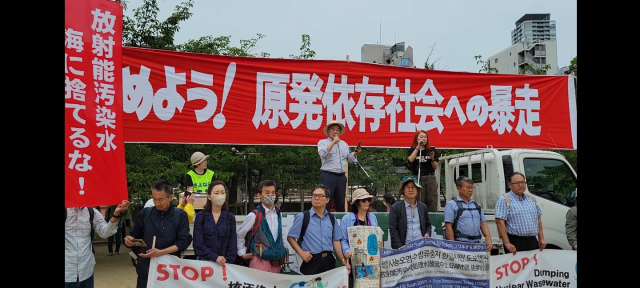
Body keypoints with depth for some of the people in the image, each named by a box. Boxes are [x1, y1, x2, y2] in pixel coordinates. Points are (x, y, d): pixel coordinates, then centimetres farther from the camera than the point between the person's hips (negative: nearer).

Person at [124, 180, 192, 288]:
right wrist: (129, 240, -13)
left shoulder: (180, 215, -2)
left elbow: (183, 241, -9)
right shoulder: (145, 213, 4)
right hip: (146, 269, 2)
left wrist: (160, 252, -18)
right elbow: (134, 236, 10)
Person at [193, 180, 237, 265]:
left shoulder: (230, 217, 5)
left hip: (225, 263, 1)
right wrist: (215, 257, -15)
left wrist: (227, 261, -10)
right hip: (204, 261, -1)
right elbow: (198, 243, -7)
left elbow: (233, 244, 2)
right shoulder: (200, 216, 0)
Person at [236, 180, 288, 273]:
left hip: (277, 263, 5)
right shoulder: (254, 216, -9)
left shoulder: (278, 214, 8)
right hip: (260, 262, -5)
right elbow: (239, 235, 0)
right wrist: (242, 254, 3)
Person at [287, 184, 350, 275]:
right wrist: (301, 253, -11)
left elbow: (336, 241, 12)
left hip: (329, 261, 4)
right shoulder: (302, 217, -2)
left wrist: (343, 261, 5)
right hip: (311, 261, -4)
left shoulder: (331, 218, 11)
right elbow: (290, 237, 0)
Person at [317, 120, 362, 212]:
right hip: (328, 176, -6)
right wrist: (333, 142, -15)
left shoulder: (344, 144, 21)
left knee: (340, 203, 11)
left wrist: (355, 152, 2)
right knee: (325, 202, -7)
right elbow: (323, 153, -15)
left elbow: (350, 158, 21)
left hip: (341, 177, 6)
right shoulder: (322, 142, 4)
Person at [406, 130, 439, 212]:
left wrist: (432, 159, -9)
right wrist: (418, 147, -7)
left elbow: (435, 167, 10)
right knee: (419, 201, -8)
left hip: (430, 178, 2)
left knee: (432, 201, -3)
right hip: (418, 178, -2)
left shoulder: (431, 151, 12)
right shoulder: (411, 151, 10)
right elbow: (411, 160, -12)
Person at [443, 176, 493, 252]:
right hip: (460, 244, -5)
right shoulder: (451, 205, 0)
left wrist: (489, 240, 1)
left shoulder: (477, 205, 18)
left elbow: (483, 224, 15)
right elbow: (448, 227, -6)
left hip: (476, 244, 5)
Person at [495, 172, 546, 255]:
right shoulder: (504, 200, -6)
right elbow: (500, 222, -14)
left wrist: (541, 238, 12)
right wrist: (507, 243, -20)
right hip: (515, 243, -6)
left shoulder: (531, 199, 15)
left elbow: (538, 219, 20)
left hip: (533, 241, 6)